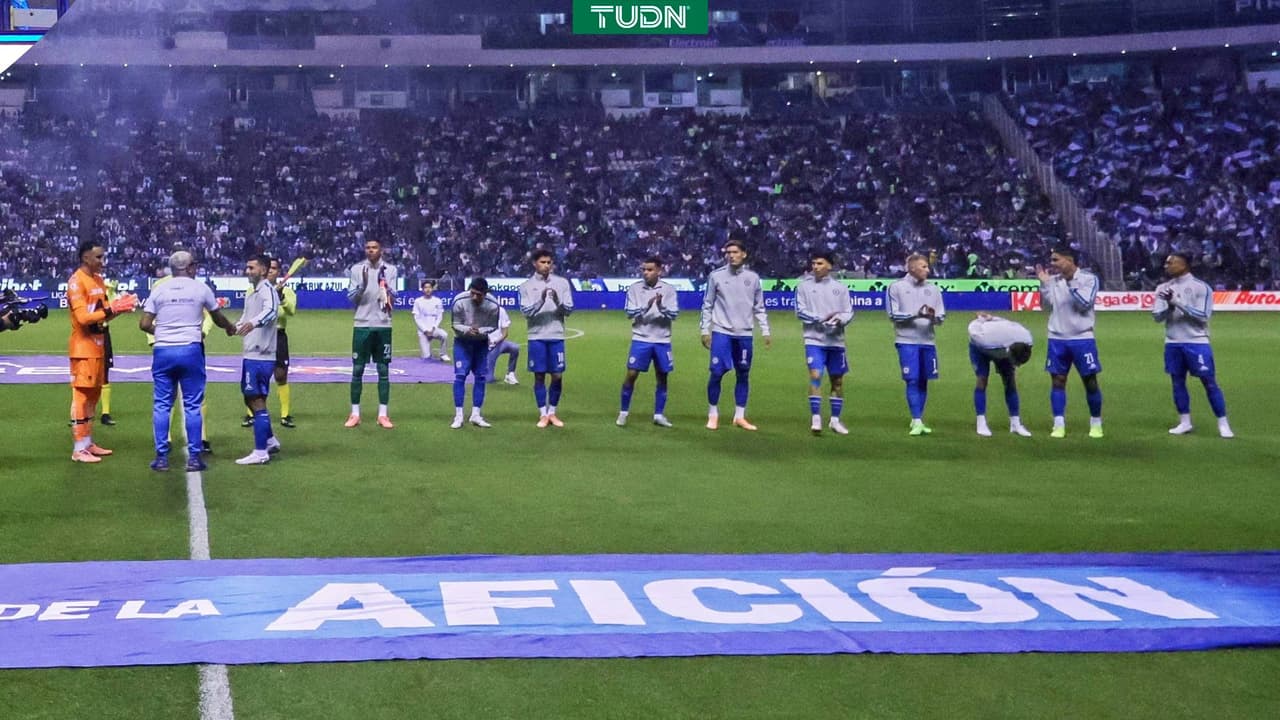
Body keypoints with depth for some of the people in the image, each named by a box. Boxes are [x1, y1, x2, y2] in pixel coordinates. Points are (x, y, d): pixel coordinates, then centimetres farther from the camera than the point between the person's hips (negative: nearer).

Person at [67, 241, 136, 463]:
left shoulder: (99, 280, 14)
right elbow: (83, 317, -22)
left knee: (94, 394, 13)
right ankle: (79, 449, -5)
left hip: (97, 346, 9)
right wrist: (111, 308, -24)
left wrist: (119, 306, -1)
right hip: (83, 348, -9)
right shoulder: (76, 282, -14)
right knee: (81, 395, -7)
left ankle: (88, 442, 21)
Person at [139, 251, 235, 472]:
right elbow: (218, 319, 18)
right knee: (192, 406, 5)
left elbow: (144, 324, 3)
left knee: (161, 405, 8)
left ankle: (161, 457, 7)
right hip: (190, 350, -1)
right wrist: (230, 328, 39)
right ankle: (194, 458, 5)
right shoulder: (201, 288, 4)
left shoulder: (159, 289, 6)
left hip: (163, 351, 1)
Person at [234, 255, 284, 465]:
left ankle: (260, 452, -1)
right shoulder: (251, 292, 16)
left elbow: (270, 311, -35)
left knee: (257, 401, -6)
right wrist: (236, 326, 19)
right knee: (250, 399, 18)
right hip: (251, 355, 10)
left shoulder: (267, 289, -13)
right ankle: (270, 441, 30)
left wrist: (253, 323, -50)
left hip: (260, 357, -10)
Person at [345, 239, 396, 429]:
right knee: (357, 370, 2)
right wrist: (363, 286, -19)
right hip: (362, 325, 0)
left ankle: (382, 414, 9)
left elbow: (392, 298, 1)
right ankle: (355, 413, 9)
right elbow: (351, 298, -1)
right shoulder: (357, 269, 2)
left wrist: (387, 292, -21)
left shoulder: (390, 269, 3)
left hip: (383, 326, 0)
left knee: (384, 370, 3)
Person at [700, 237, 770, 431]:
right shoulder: (716, 276, 1)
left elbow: (759, 307, 12)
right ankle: (713, 415, 8)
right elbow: (707, 305, 5)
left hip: (744, 334, 2)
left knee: (743, 375, 6)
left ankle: (739, 416, 16)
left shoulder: (752, 278, 6)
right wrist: (705, 330, 0)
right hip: (721, 332, -2)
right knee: (716, 373, -6)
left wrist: (765, 331, 6)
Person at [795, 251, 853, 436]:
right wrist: (822, 319, -16)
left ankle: (835, 419, 21)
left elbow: (849, 312, 4)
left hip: (836, 340, 3)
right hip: (814, 339, -3)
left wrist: (840, 319, -18)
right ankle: (815, 418, -12)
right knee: (815, 375, -17)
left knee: (838, 380, 9)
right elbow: (800, 311, -5)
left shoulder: (840, 287, 7)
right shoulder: (804, 286, 2)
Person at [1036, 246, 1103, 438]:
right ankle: (1059, 426, 4)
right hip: (1057, 339, 3)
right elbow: (1047, 306, 4)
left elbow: (1085, 305, -15)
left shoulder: (1089, 278, -5)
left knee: (1090, 382, 2)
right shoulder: (1053, 280, 6)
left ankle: (1096, 424, 15)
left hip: (1082, 338, -3)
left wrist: (1071, 283, -20)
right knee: (1058, 381, 1)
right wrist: (1044, 284, -7)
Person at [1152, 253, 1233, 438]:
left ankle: (1223, 424, 3)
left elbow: (1203, 316, -15)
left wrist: (1178, 303, -22)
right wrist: (1170, 306, -18)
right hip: (1173, 343, 5)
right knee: (1178, 382, 9)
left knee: (1209, 383, -3)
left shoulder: (1201, 287, -8)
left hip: (1197, 342, -5)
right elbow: (1157, 316, 3)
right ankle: (1185, 422, 19)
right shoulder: (1163, 288, 6)